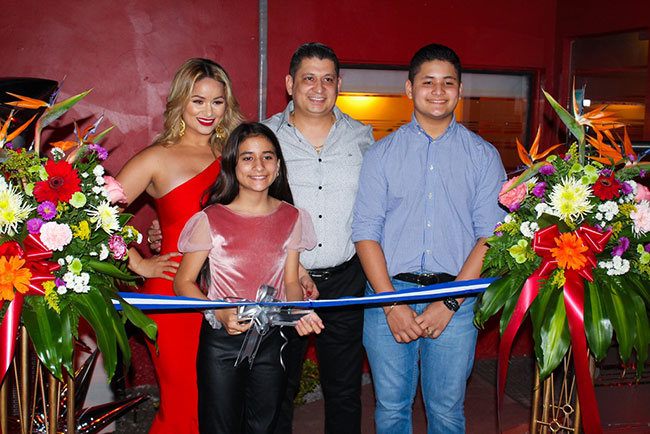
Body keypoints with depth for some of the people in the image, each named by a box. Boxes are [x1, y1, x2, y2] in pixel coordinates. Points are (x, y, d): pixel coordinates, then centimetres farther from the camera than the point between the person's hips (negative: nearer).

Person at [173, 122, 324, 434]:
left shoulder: (291, 218, 2)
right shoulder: (211, 219, -8)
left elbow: (291, 281, 7)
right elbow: (183, 282, -5)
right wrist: (220, 314, -21)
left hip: (271, 340, 3)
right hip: (221, 340, -2)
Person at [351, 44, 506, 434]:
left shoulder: (483, 155, 6)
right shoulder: (383, 152, 6)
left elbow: (491, 237, -1)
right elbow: (365, 231, 0)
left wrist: (450, 302, -11)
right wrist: (392, 302, -10)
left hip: (456, 297, 0)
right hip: (388, 291, 0)